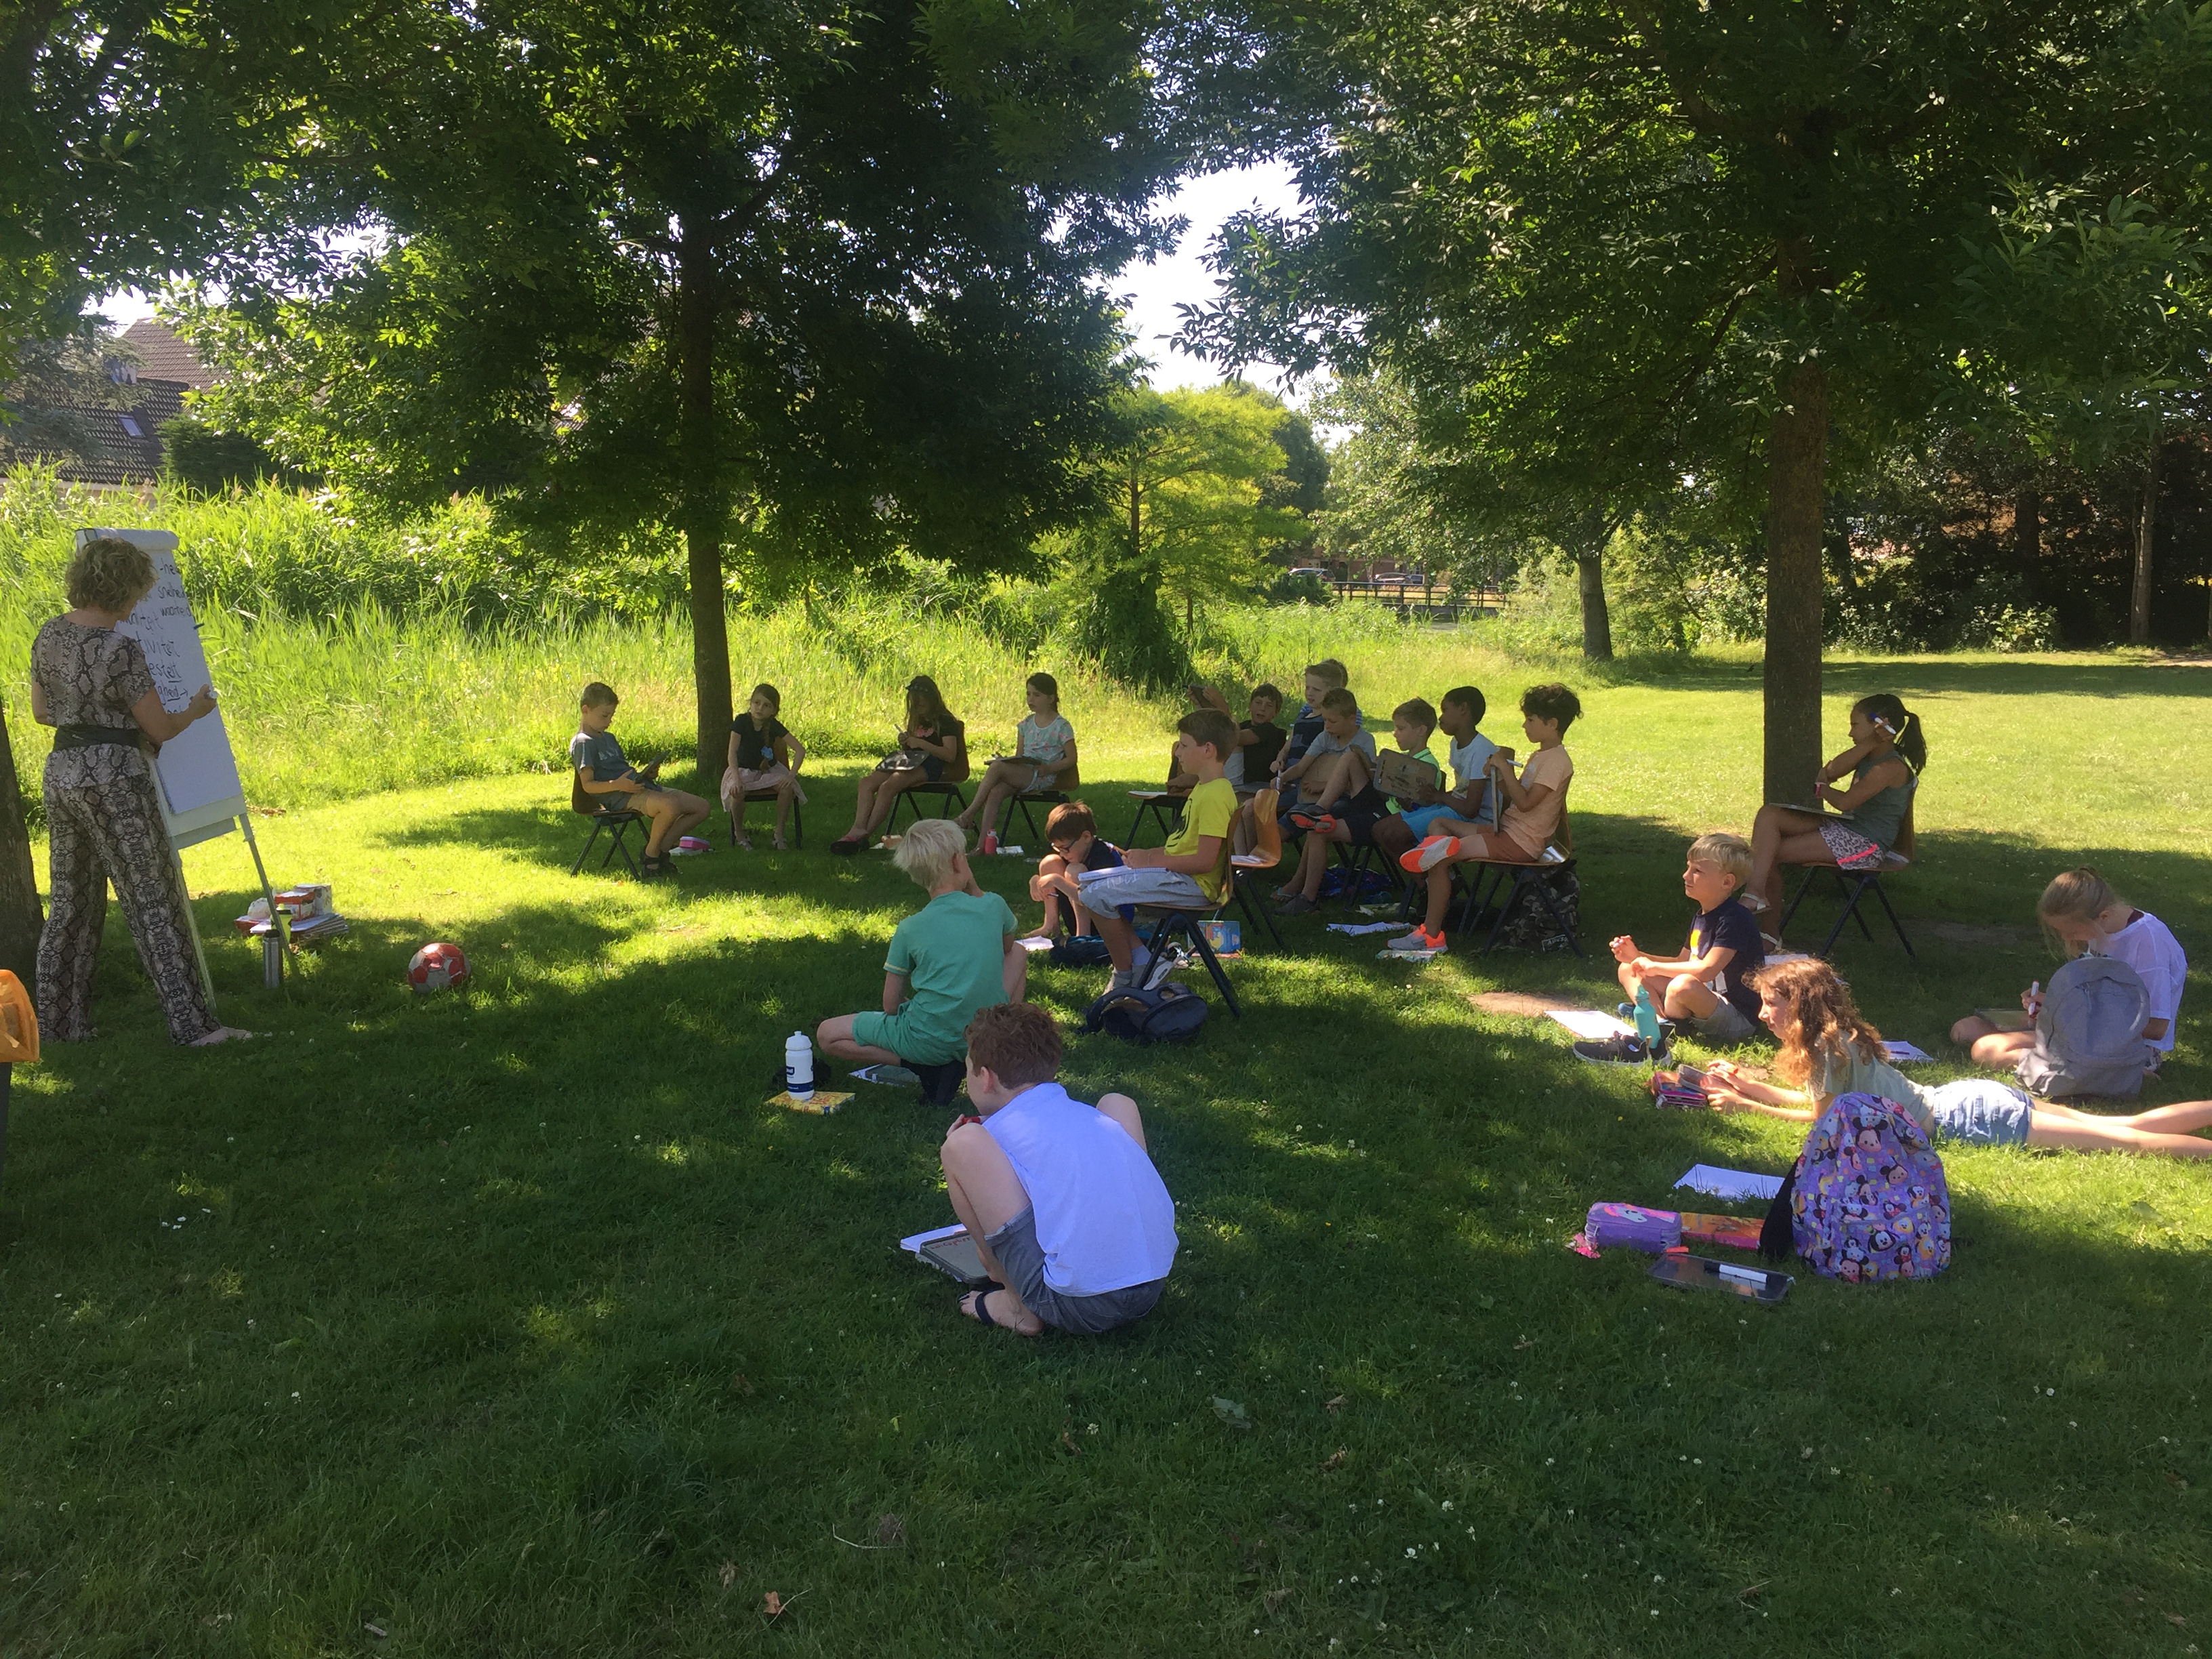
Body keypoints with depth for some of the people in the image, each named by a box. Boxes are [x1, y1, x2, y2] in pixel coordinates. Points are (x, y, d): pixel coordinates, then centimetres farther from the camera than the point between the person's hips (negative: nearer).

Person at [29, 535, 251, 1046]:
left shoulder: (49, 634, 6)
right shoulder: (121, 649, -17)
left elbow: (41, 711, 17)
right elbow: (160, 729, -10)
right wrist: (197, 710, 9)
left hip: (61, 771, 8)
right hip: (114, 777, -8)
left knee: (70, 901, 17)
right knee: (155, 903, -4)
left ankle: (59, 1021, 24)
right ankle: (191, 1024, -3)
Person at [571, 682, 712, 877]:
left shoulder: (609, 738, 27)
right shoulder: (583, 743, -3)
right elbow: (588, 785, -12)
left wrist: (648, 774, 7)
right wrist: (617, 785, -29)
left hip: (644, 788, 10)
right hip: (621, 797, -10)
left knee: (702, 808, 1)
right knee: (671, 806, -37)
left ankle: (661, 848, 3)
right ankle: (651, 855, -15)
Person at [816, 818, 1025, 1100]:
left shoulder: (909, 930, -7)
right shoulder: (993, 905, -3)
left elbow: (891, 1005, -2)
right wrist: (973, 887, 17)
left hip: (932, 1044, -3)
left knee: (827, 1035, 12)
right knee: (1018, 954, 27)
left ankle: (926, 1066, -5)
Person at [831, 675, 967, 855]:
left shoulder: (945, 721, 0)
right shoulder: (917, 720, 27)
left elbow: (950, 755, -12)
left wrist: (921, 743, -15)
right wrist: (905, 744, 6)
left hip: (929, 766, -8)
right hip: (910, 762, 8)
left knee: (887, 787, -31)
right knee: (867, 783, -17)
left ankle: (864, 834, -32)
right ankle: (859, 828, -33)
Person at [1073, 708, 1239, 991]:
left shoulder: (1215, 796, -20)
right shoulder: (1204, 789, 14)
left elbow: (1204, 860, -25)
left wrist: (1151, 860, -16)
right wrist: (1147, 853, 6)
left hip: (1193, 884, -11)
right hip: (1177, 874, 11)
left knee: (1097, 895, -21)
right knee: (1085, 882, 11)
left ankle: (1126, 976, -6)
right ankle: (1140, 959, 6)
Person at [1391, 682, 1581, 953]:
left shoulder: (1558, 761, -15)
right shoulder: (1539, 756, 18)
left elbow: (1525, 803, -24)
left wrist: (1505, 767, -18)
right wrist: (1497, 775, 1)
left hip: (1521, 842, -11)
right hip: (1506, 830, 11)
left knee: (1442, 859, -18)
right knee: (1438, 825, 12)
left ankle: (1431, 935, -14)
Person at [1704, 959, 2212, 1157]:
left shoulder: (1831, 1047, -18)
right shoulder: (1835, 1035, 8)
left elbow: (1822, 1117, -7)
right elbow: (1815, 1098, 17)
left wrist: (1746, 1107, -7)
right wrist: (1746, 1084, 10)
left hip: (1969, 1118, -8)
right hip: (1968, 1099, 8)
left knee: (2129, 1140, -9)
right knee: (2127, 1129, 11)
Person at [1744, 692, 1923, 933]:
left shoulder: (1890, 768, -17)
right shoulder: (1870, 757, 12)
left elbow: (1845, 802, -20)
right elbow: (1829, 772, -2)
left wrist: (1821, 789, 2)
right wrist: (1869, 743, -8)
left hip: (1865, 844, -10)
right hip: (1843, 827, 10)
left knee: (1771, 853, -15)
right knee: (1769, 814, -11)